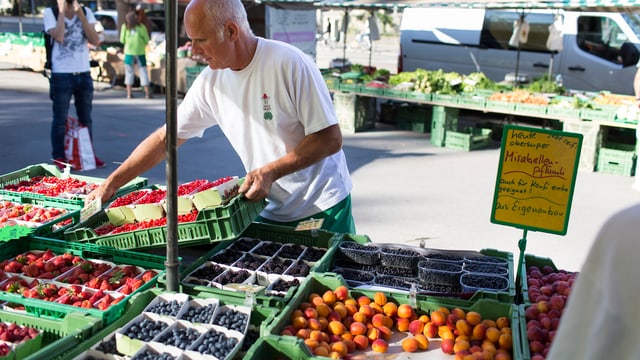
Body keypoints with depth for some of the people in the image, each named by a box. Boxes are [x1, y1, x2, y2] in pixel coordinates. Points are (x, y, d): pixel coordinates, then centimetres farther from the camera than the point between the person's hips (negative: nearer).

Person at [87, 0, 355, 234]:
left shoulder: (289, 64, -20)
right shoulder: (211, 81, -3)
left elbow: (330, 139, -18)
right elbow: (165, 138, 3)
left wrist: (271, 171, -26)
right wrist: (111, 184, -1)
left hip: (323, 209, -4)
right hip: (270, 211, 4)